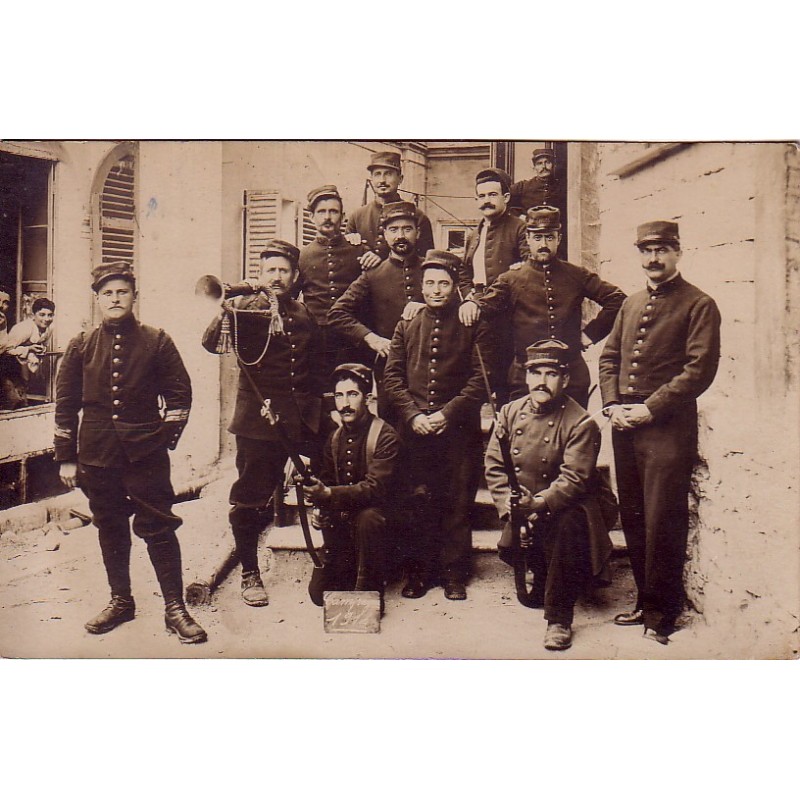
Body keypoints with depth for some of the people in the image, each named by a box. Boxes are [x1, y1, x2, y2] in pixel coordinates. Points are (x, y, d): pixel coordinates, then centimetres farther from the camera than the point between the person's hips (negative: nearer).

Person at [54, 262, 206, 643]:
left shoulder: (157, 341, 0)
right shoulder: (81, 346, 5)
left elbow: (179, 394, 4)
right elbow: (65, 404, 7)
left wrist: (165, 437, -4)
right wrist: (66, 458, 5)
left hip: (146, 454, -2)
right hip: (96, 454, 3)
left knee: (158, 528, -1)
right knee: (110, 528, 13)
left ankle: (175, 608, 8)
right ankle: (121, 601, 29)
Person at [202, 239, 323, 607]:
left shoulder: (304, 315, 13)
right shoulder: (246, 309, -1)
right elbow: (212, 343, -18)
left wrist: (314, 410, 16)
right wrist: (226, 310, -34)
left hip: (298, 423, 4)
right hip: (256, 421, -4)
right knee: (250, 498, 4)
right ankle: (249, 573, 18)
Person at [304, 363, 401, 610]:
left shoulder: (385, 436, -15)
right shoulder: (334, 438, 6)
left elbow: (375, 488, -25)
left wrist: (329, 494, -35)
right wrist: (320, 506, -4)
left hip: (374, 513, -5)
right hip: (341, 520, 5)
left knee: (367, 519, -41)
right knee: (319, 591, -5)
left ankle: (369, 590, -21)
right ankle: (354, 574, 26)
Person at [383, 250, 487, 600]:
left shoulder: (471, 328, 5)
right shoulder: (406, 327, 13)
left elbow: (480, 379, -2)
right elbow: (392, 377, 7)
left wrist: (448, 413, -13)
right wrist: (413, 415, -7)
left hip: (458, 430, -2)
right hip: (414, 429, 2)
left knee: (457, 503, 2)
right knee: (418, 502, 3)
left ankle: (455, 574, 12)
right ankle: (419, 571, 15)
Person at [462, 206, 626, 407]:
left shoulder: (577, 276, 9)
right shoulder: (511, 280, 5)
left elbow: (617, 299, 13)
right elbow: (486, 307, -7)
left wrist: (592, 332, 6)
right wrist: (472, 304, -29)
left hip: (573, 378, 2)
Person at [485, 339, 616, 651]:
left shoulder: (581, 424, -14)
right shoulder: (510, 412, 2)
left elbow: (574, 479, -22)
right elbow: (493, 464, 0)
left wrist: (539, 503, -38)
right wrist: (508, 504, -15)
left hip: (568, 506, -5)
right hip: (522, 507, 5)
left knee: (570, 524, -35)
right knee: (510, 547, -17)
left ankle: (559, 619, -21)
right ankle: (544, 579, 24)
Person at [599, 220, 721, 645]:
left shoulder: (699, 304, -3)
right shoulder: (631, 304, 17)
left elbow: (700, 369, -12)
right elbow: (609, 357, 17)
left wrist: (650, 408, -16)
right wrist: (612, 405, 1)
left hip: (669, 428, -6)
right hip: (625, 426, 6)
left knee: (662, 521, -3)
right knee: (632, 517, 11)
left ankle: (662, 613, 11)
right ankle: (645, 599, 25)